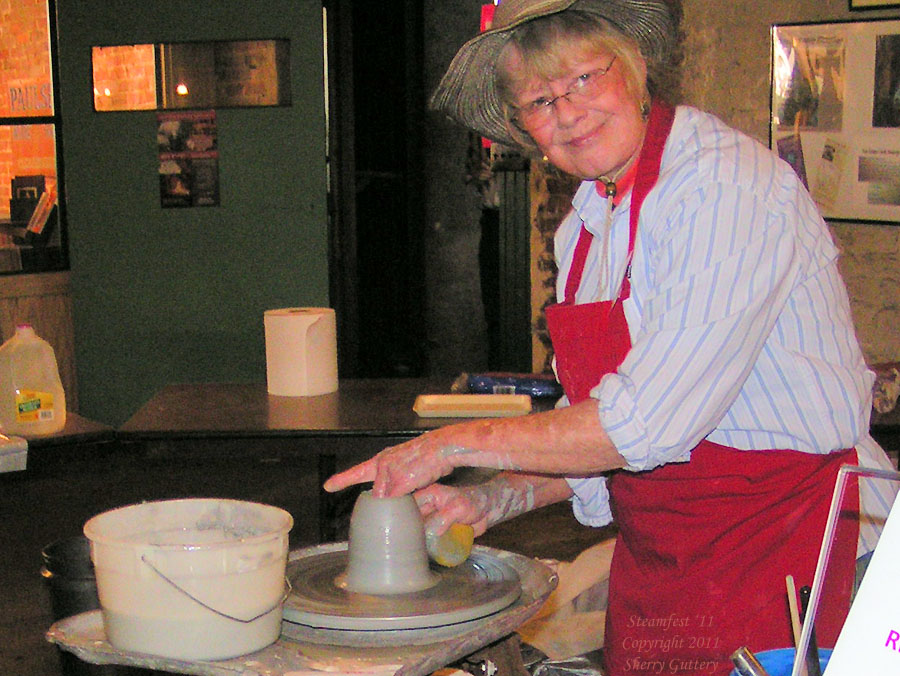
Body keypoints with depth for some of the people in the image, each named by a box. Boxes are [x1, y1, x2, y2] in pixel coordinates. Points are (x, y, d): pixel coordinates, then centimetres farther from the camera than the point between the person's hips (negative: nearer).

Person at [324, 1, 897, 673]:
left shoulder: (727, 183, -19)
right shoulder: (587, 220, 8)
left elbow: (648, 421, -25)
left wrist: (452, 445, -15)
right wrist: (493, 502, -2)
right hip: (656, 557, 7)